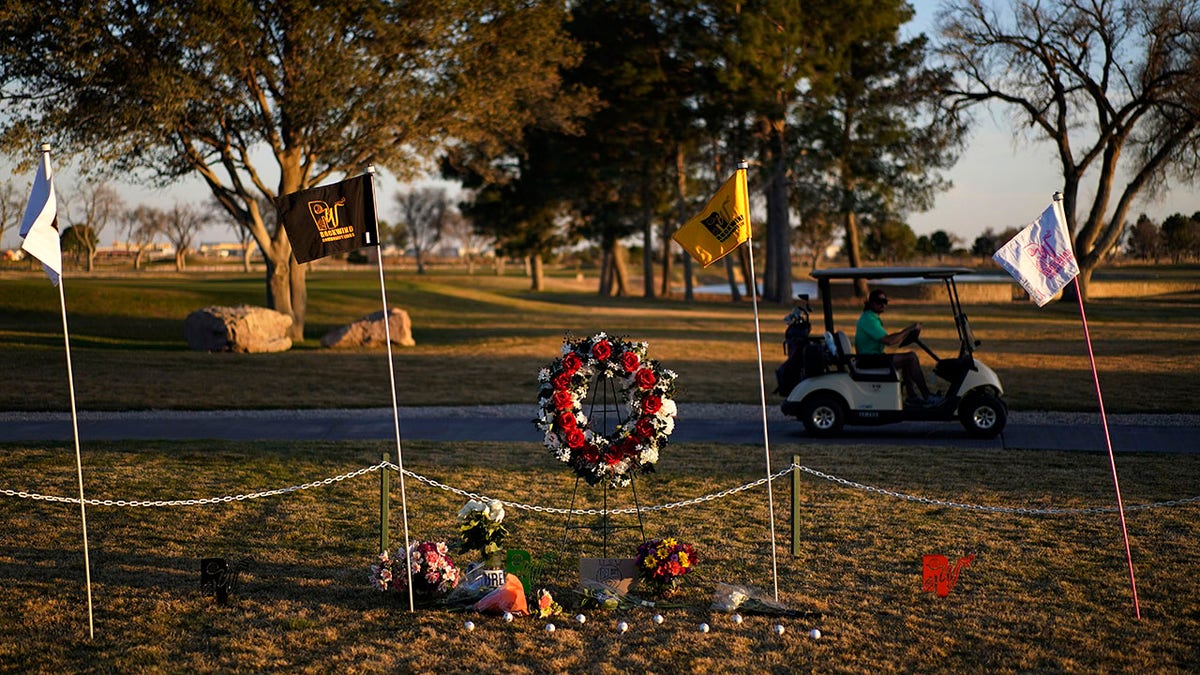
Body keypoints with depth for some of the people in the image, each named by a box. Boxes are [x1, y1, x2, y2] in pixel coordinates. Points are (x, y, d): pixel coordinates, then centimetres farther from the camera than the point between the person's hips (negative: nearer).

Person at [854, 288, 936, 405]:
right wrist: (908, 331, -16)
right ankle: (926, 397, -11)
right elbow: (888, 341, -24)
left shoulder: (870, 317, 17)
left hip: (873, 357, 11)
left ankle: (912, 395, 10)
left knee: (911, 355, 14)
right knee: (911, 358, -15)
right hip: (869, 360, -11)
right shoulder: (869, 320, -17)